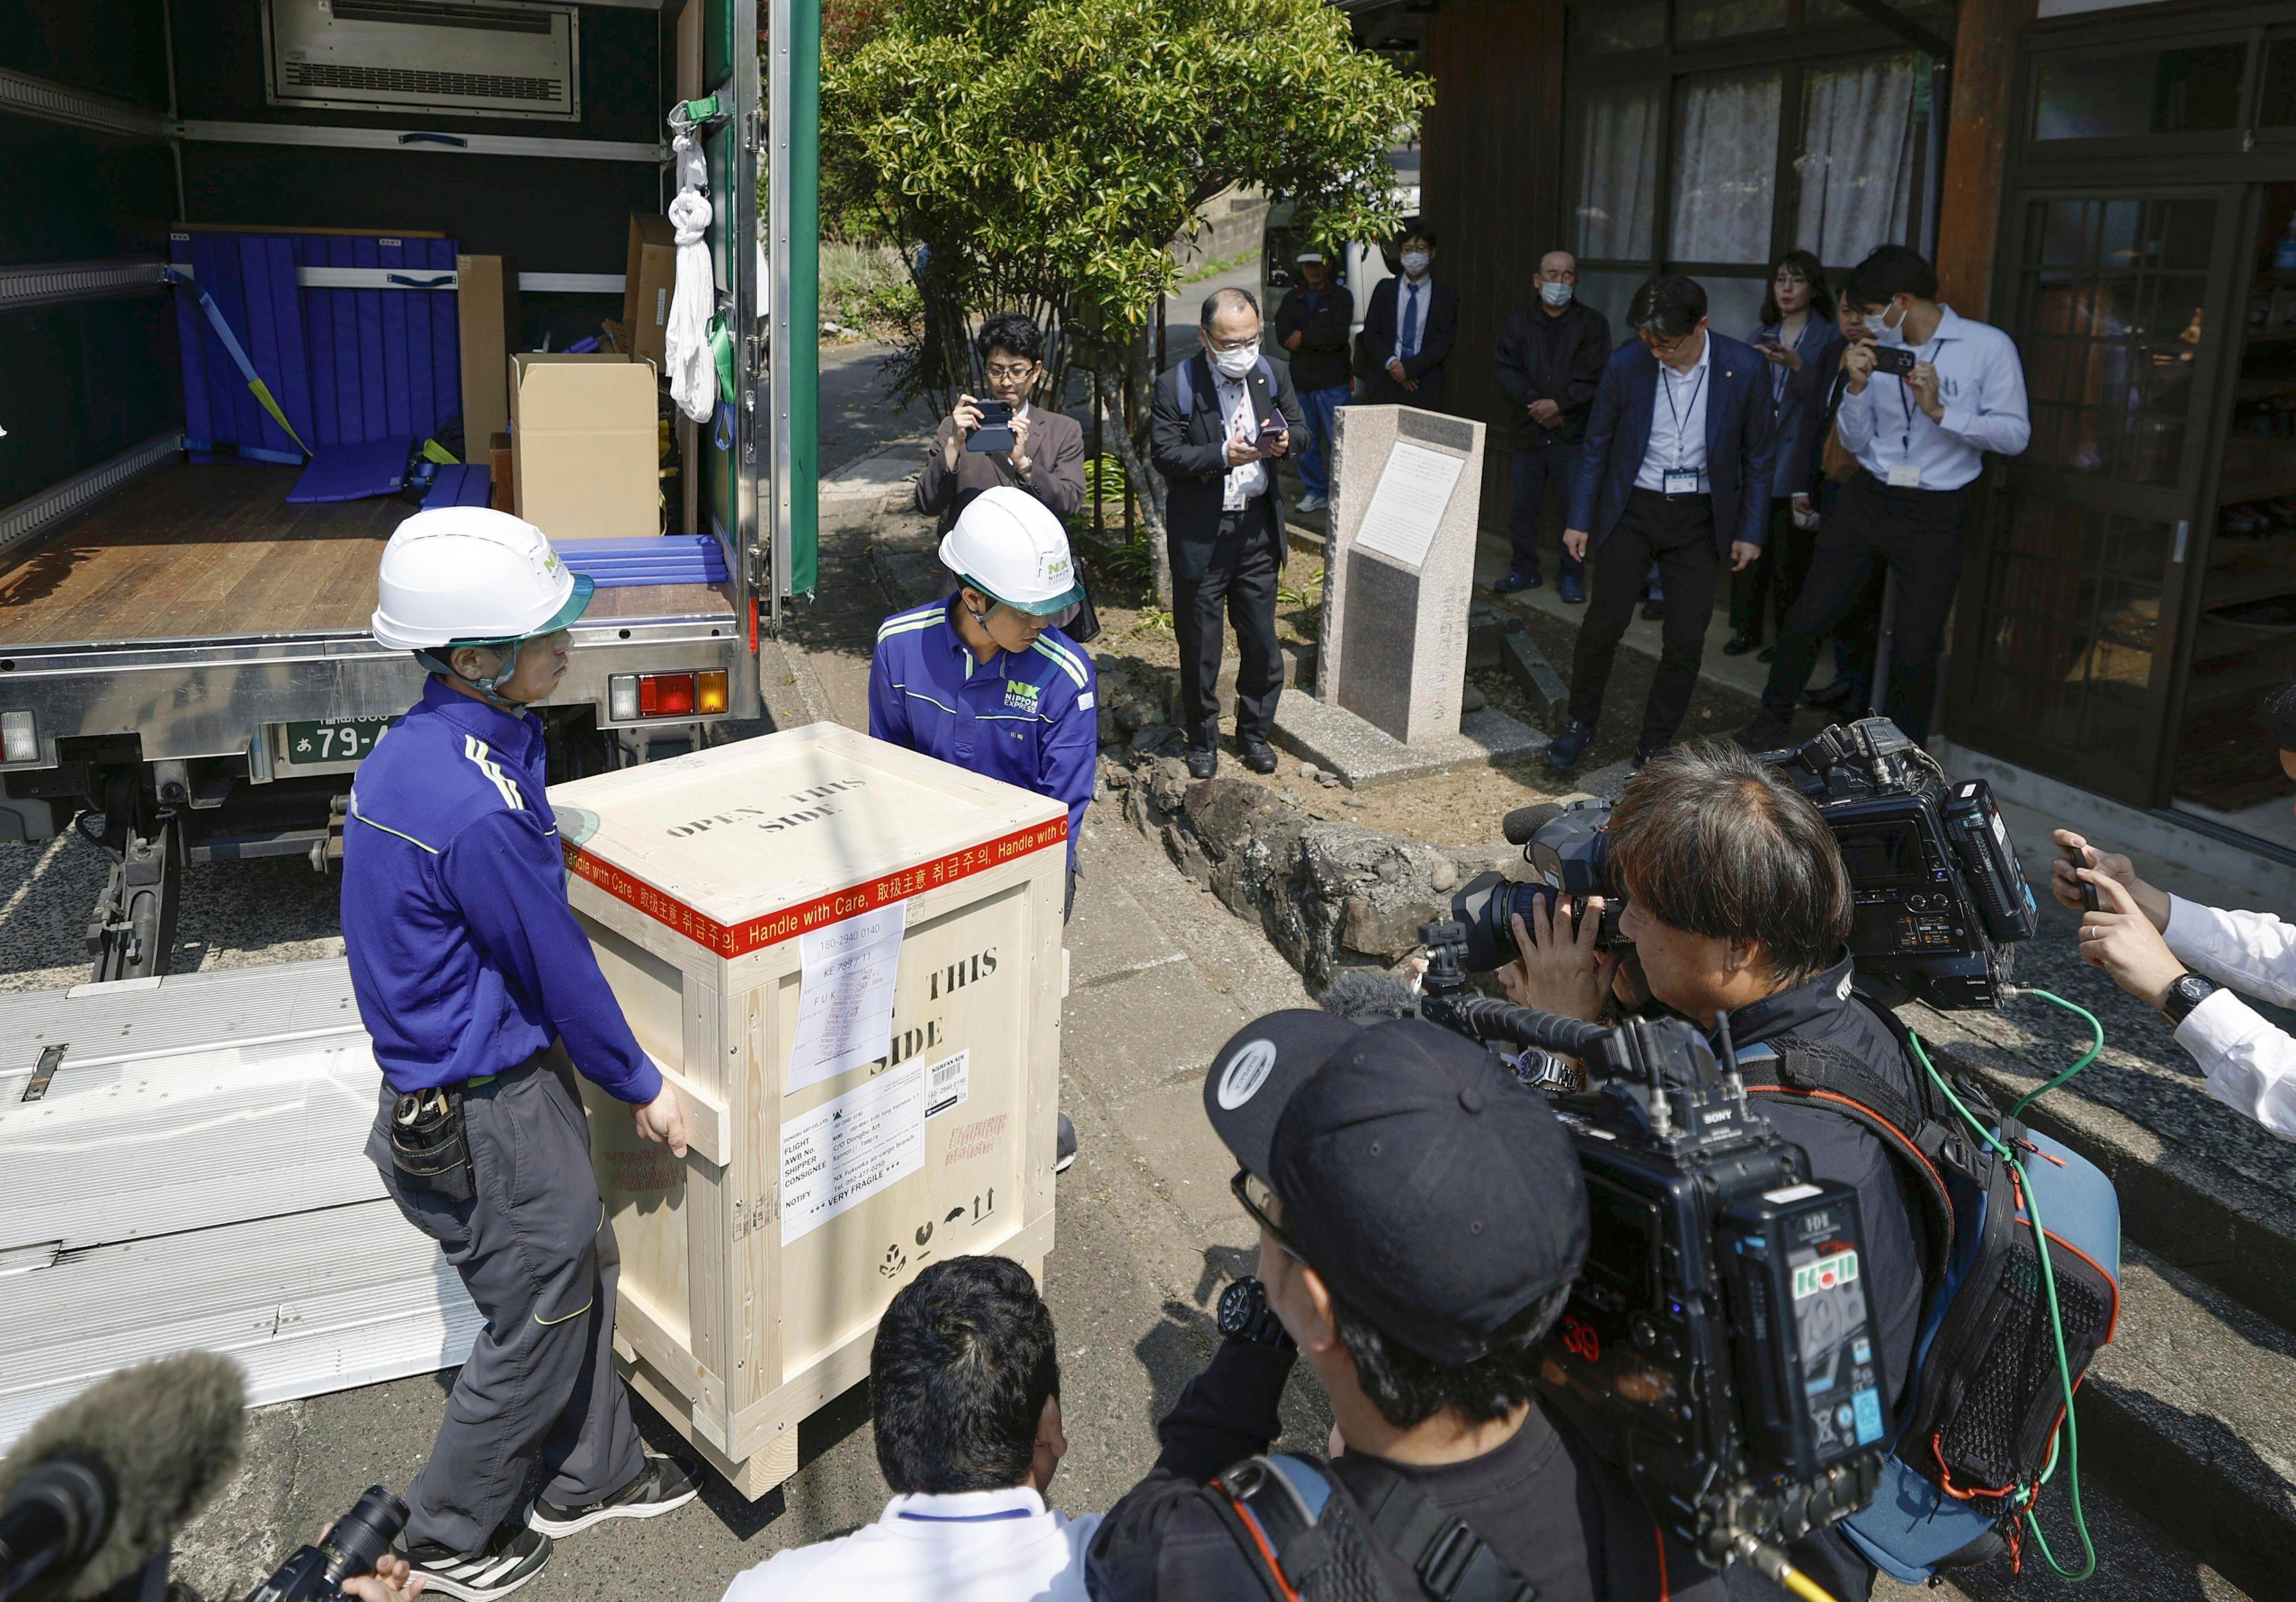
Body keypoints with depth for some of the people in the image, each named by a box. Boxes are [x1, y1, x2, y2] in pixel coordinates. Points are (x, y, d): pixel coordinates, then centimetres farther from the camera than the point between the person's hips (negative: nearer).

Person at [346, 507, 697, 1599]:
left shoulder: (412, 748, -1)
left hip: (437, 1081, 9)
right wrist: (642, 1088, -4)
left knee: (583, 1274, 23)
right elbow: (558, 972, -19)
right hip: (492, 1110, -9)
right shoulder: (477, 810, -31)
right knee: (537, 1323, 12)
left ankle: (593, 1476, 42)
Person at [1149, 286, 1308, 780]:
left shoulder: (1273, 374, 3)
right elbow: (1164, 453, -14)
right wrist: (1222, 455, -28)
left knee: (1261, 641, 11)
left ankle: (1255, 732, 30)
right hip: (1200, 533, -3)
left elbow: (1300, 428, 10)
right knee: (1199, 646, 8)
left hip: (1257, 527, 4)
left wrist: (1285, 441, -14)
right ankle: (1202, 740, 25)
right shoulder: (1176, 387, -11)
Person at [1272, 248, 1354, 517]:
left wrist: (1303, 338, -10)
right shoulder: (1292, 300, 15)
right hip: (1301, 381, 5)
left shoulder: (1341, 297, 1)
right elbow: (1282, 334, -1)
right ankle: (1315, 492, 19)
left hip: (1332, 383, -5)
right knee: (1306, 442, 9)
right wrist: (1322, 341, -14)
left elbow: (1339, 333, -14)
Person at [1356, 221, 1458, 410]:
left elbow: (1444, 343, 0)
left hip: (1425, 391, -1)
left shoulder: (1446, 295, 8)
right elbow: (1370, 335, 6)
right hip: (1384, 388, 1)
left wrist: (1409, 368, -11)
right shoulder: (1385, 289, 13)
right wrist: (1392, 364, -10)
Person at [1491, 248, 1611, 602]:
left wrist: (1558, 404, -16)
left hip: (1573, 432, -2)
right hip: (1527, 431, 2)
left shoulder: (1593, 324, 4)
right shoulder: (1517, 322, 9)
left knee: (1576, 505, -2)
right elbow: (1504, 368, -2)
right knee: (1524, 505, 7)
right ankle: (1524, 570, 19)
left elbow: (1593, 377, -5)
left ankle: (1571, 575, 7)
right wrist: (1533, 402, -15)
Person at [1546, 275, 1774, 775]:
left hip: (1700, 518, 0)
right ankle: (1580, 724, 23)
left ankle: (1654, 747, 16)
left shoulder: (1746, 370, -10)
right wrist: (1580, 519, 3)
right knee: (1603, 624, 2)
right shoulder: (1625, 365, -9)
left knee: (1686, 640, 2)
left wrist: (1751, 531, 0)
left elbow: (1757, 456, 0)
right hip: (1632, 509, 0)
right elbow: (1597, 447, 3)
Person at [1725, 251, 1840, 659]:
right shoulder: (1763, 335, 15)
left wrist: (1796, 365, -24)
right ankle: (1747, 629, 16)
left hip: (1796, 465, -4)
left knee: (1791, 556, -2)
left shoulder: (1829, 338, -1)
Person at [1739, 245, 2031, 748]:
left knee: (1914, 649, 2)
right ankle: (1773, 724, 24)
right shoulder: (1877, 351, 6)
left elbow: (2015, 434, -12)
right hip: (1867, 499, 4)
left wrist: (1939, 410, -21)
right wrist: (1856, 388, -9)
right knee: (1806, 618, 3)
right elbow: (1855, 443, 7)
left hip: (1936, 513, -4)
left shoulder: (1988, 346, -7)